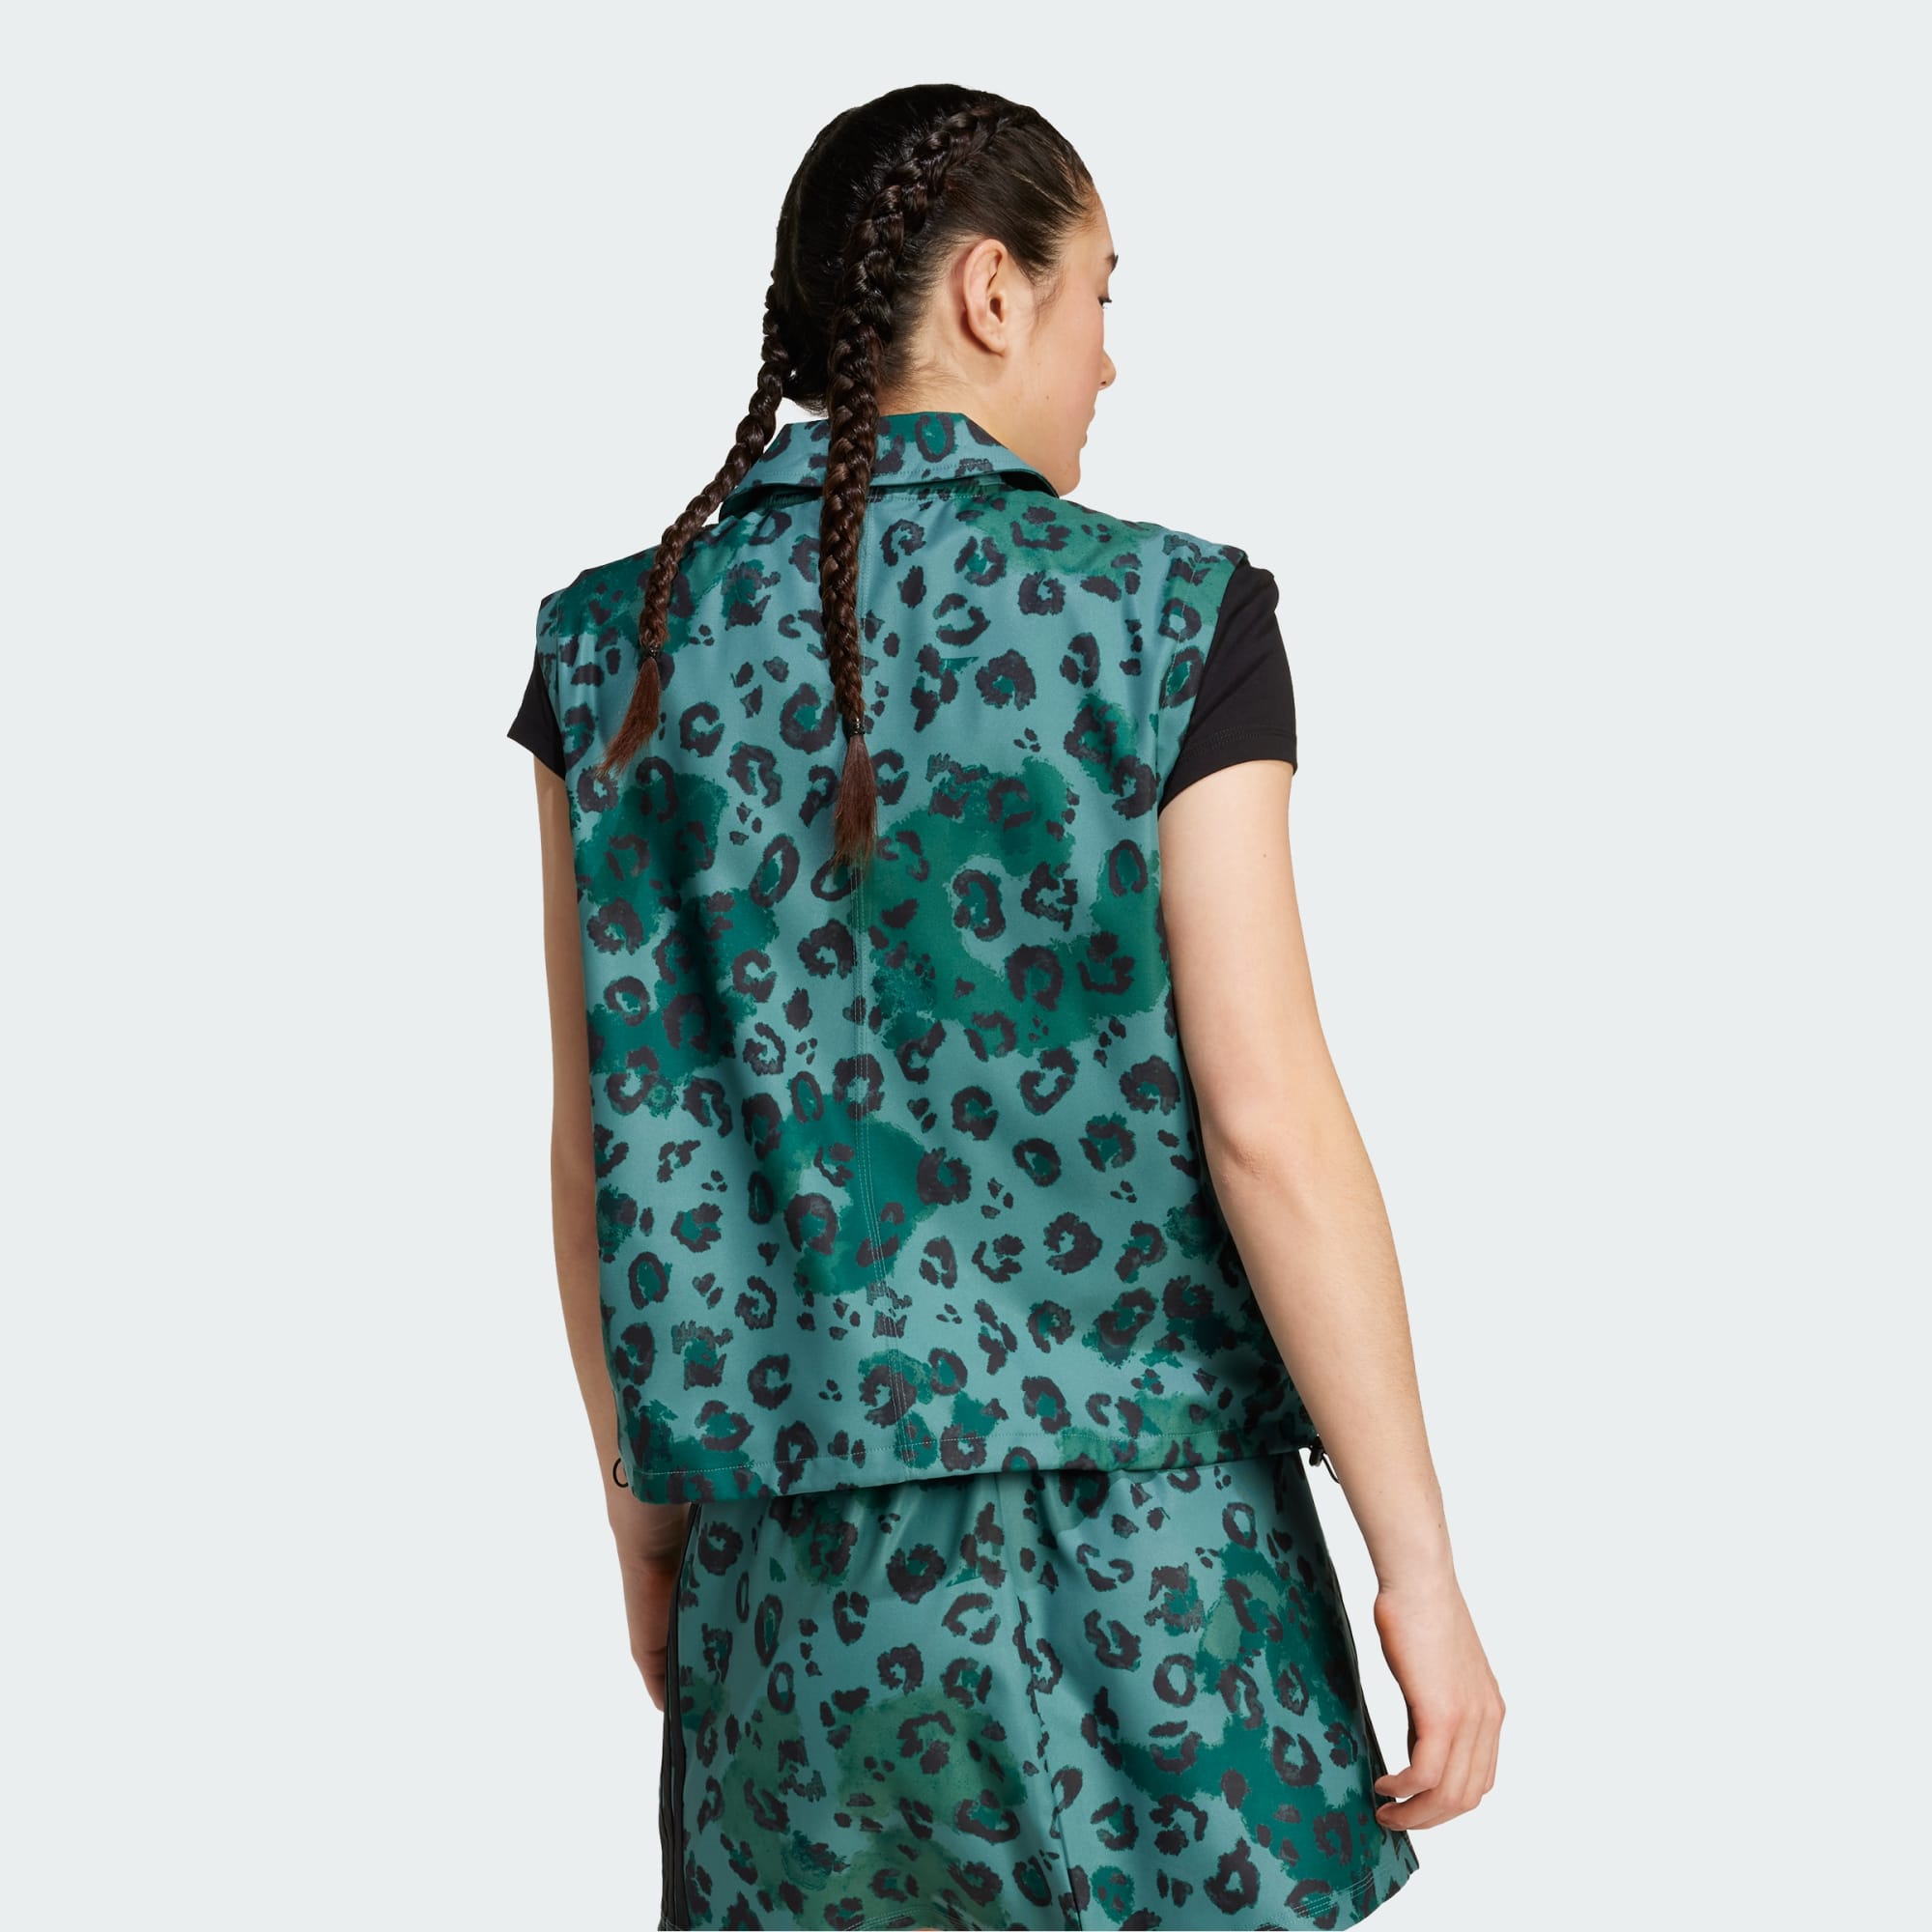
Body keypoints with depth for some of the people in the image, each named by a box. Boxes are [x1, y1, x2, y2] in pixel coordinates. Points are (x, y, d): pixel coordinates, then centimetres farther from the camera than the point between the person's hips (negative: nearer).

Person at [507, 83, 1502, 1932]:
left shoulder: (617, 648, 1)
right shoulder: (1172, 623, -9)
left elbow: (601, 1151, 4)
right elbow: (1270, 1125, -13)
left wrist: (640, 1503, 16)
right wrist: (1422, 1571, -6)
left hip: (798, 1566, 4)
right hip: (1143, 1552, -3)